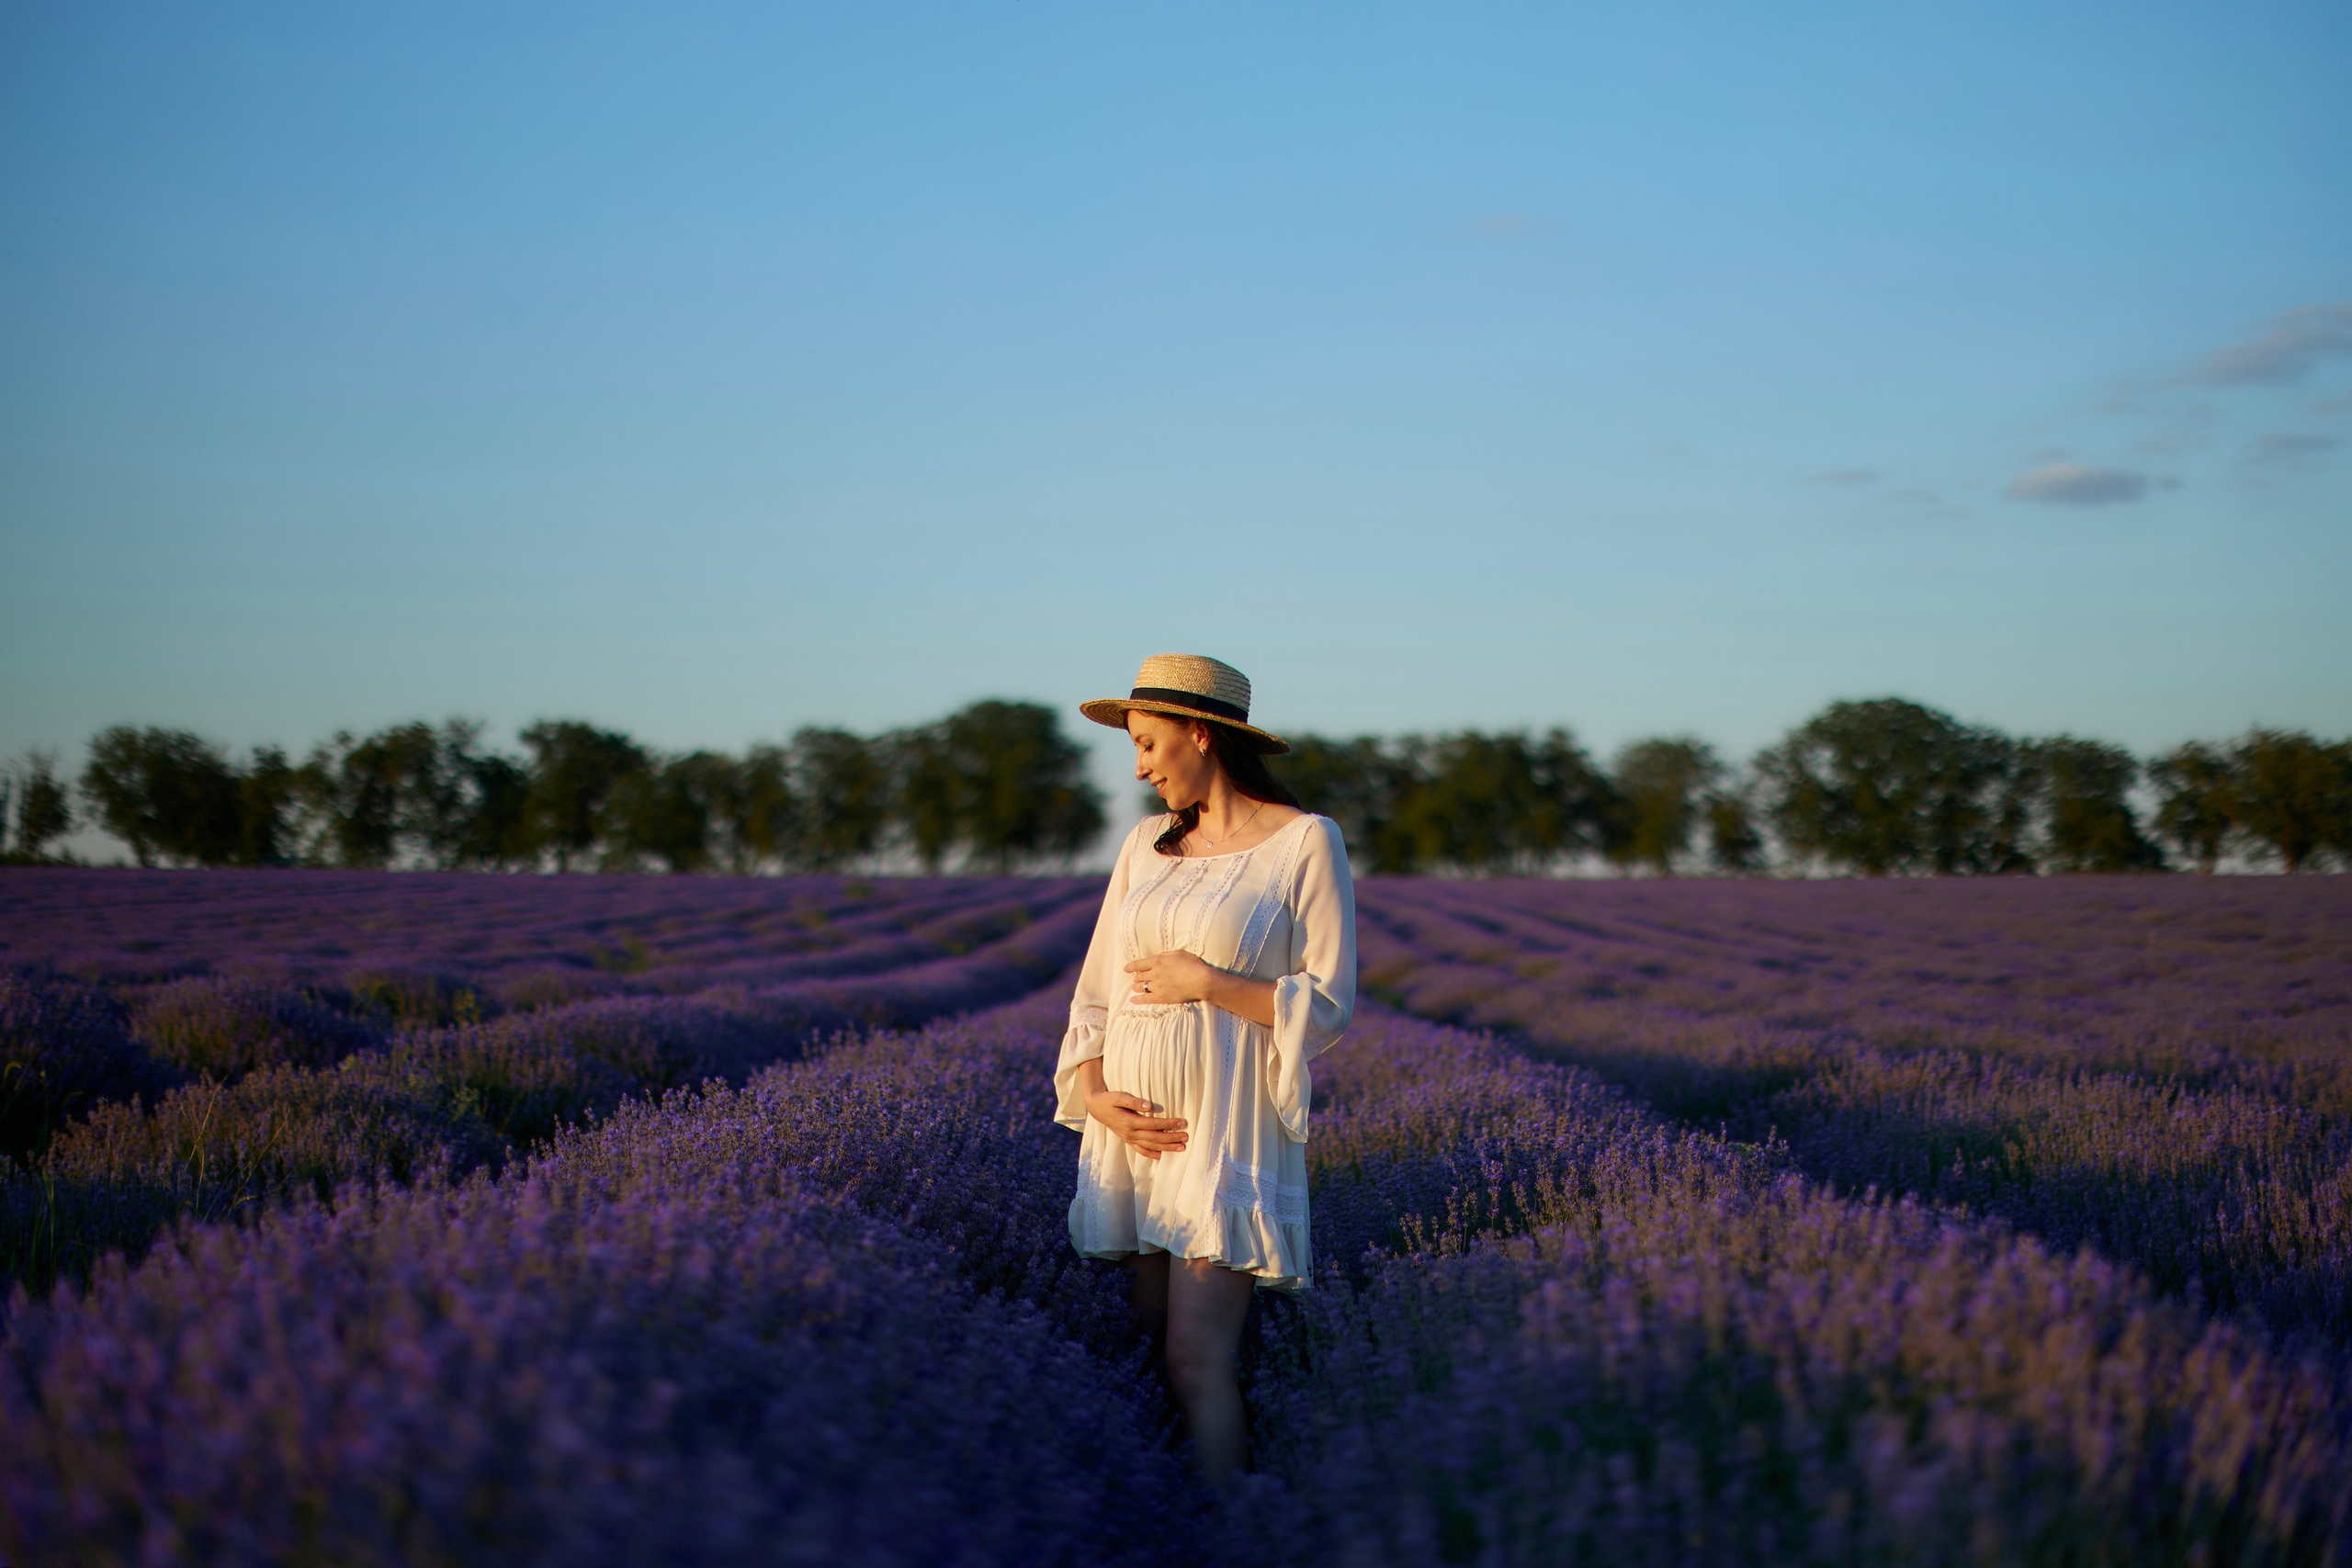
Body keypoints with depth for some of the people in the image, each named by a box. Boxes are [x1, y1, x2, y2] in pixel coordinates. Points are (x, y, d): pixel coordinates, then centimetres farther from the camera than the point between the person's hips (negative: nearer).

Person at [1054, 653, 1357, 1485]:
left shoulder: (1306, 841, -4)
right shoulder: (1146, 844, 12)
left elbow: (1329, 1008, -6)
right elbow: (1097, 989, 12)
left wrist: (1208, 983, -13)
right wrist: (1093, 1092, -4)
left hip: (1228, 1125, -6)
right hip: (1138, 1124, 6)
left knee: (1196, 1350, -13)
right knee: (1150, 1333, 6)